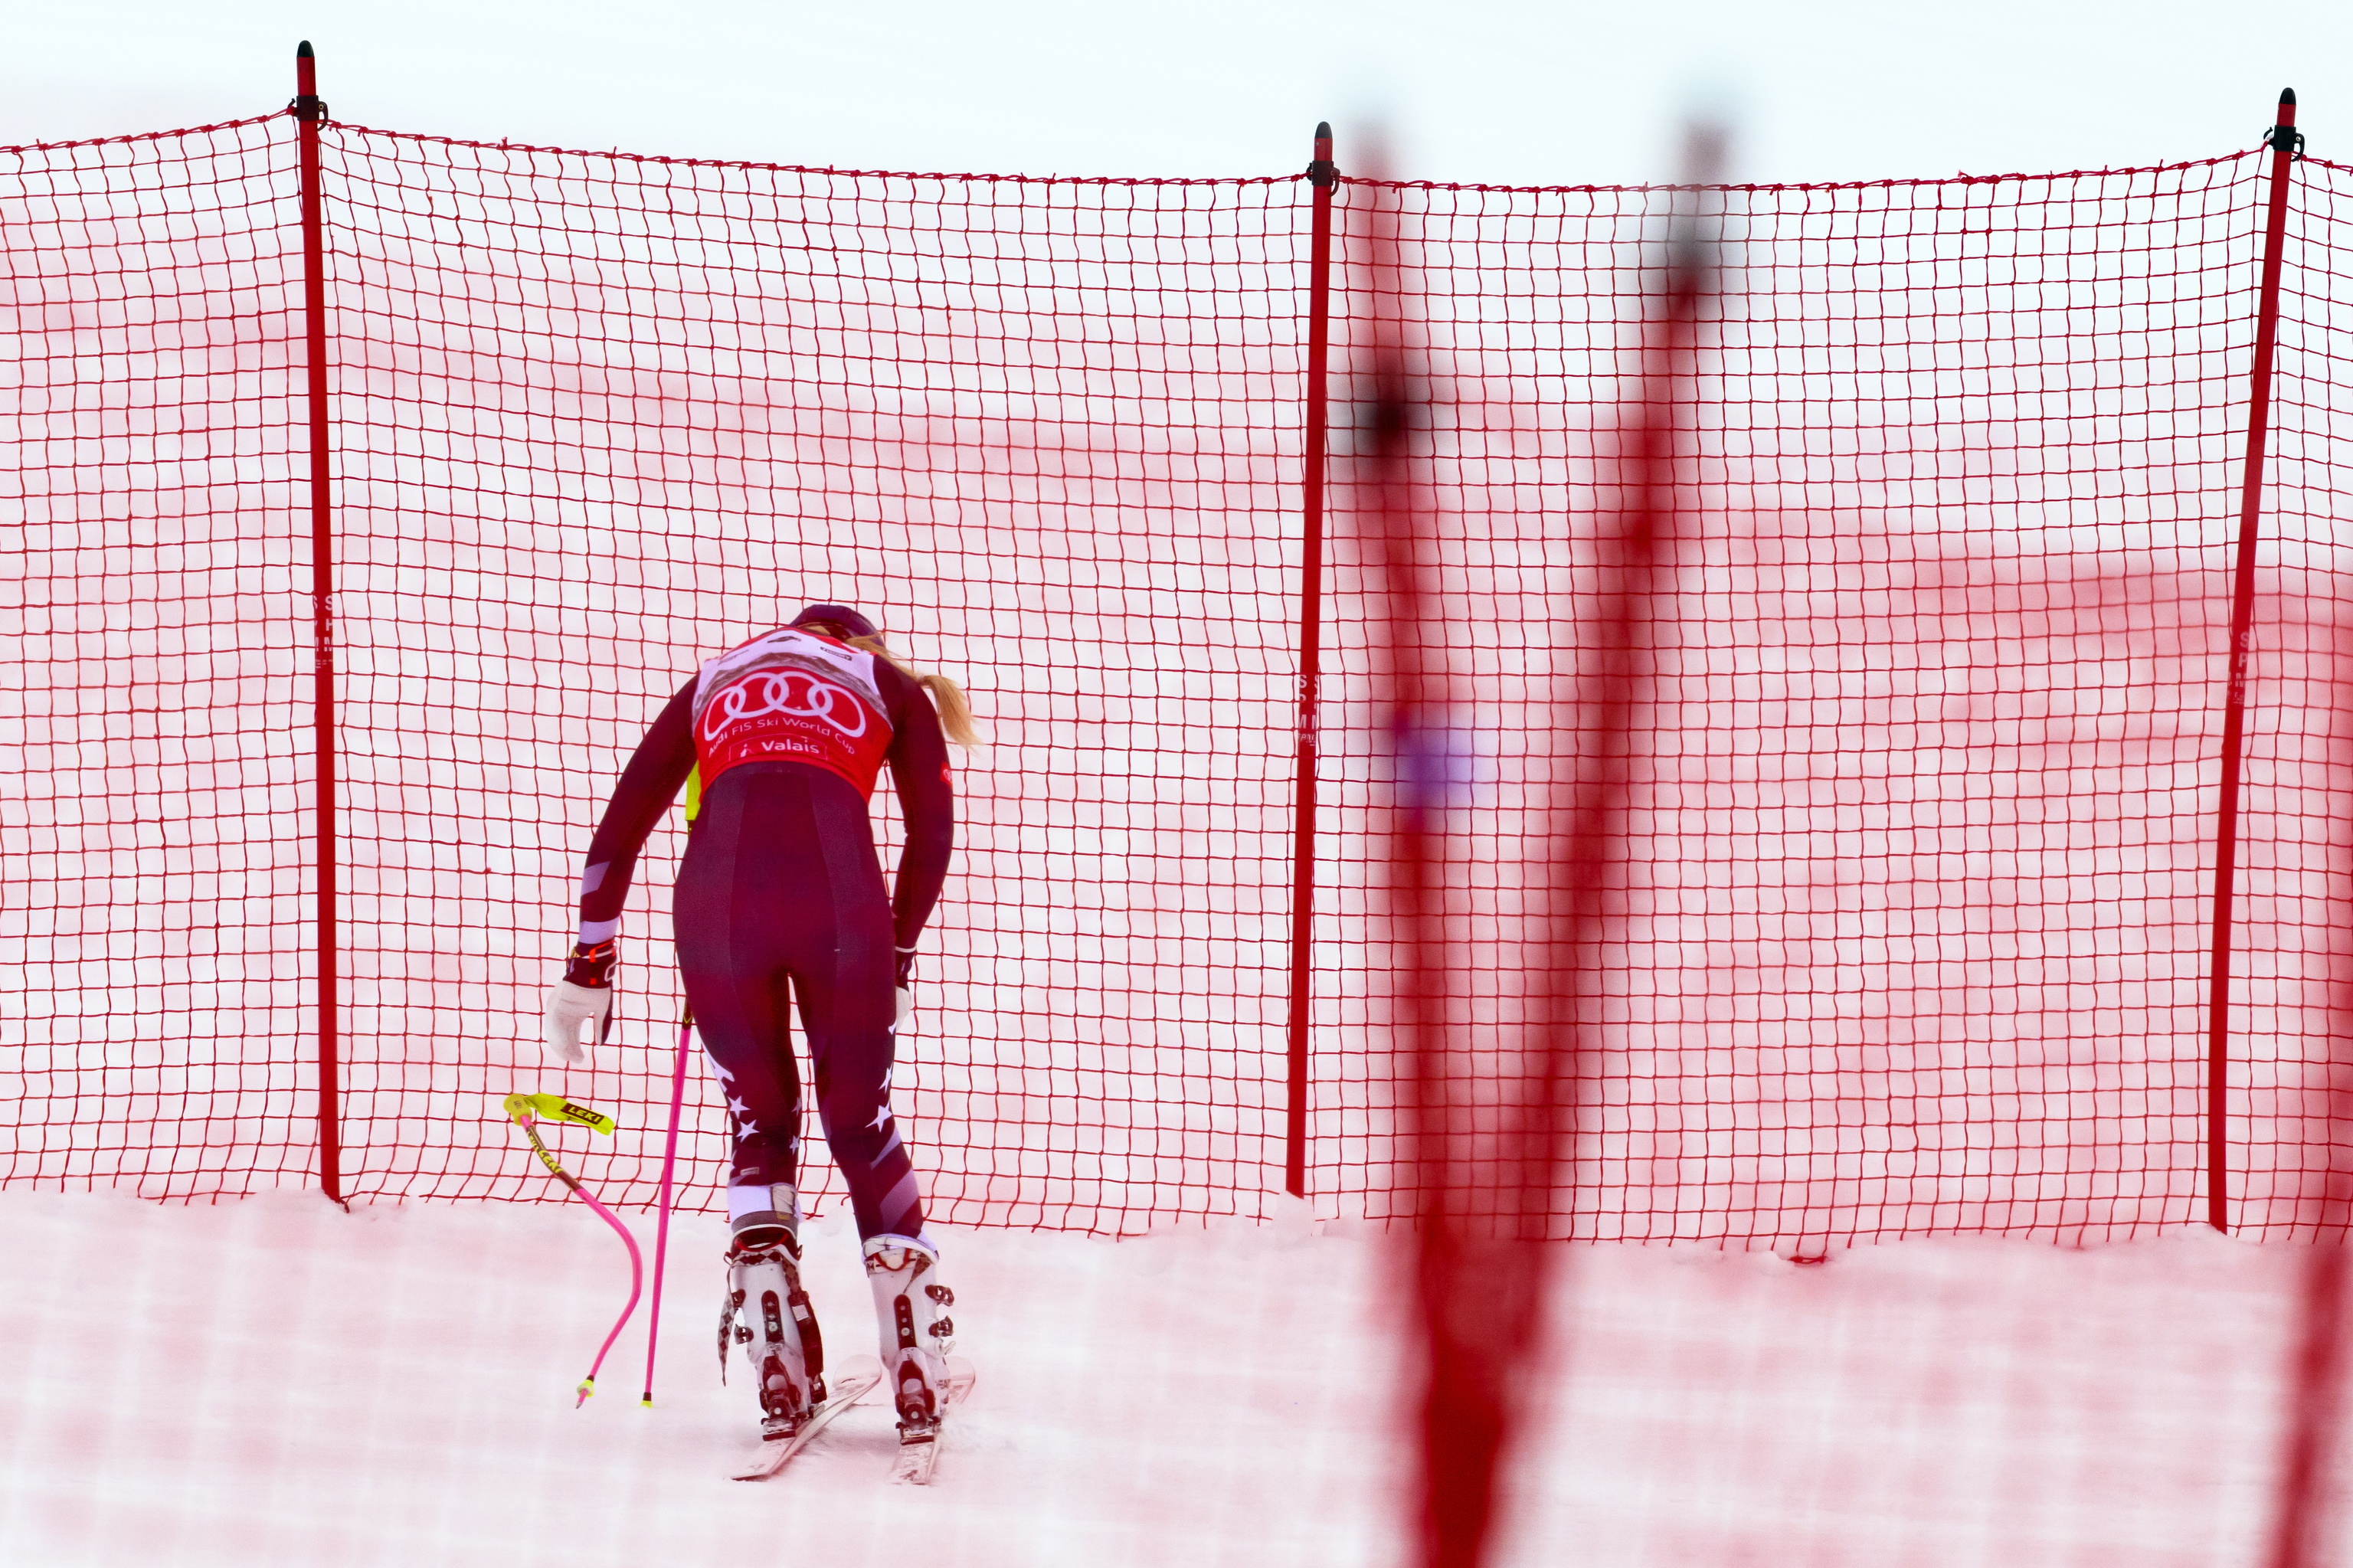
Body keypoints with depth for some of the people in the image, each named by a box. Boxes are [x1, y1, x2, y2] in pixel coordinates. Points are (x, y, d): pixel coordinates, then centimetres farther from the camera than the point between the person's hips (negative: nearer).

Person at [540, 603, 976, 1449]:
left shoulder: (717, 680, 33)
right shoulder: (892, 685, 29)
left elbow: (620, 826, 28)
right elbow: (931, 834, 19)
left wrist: (588, 964, 30)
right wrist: (896, 956, 29)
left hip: (718, 894, 1)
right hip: (840, 893, -1)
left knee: (759, 1123, 20)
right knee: (862, 1121, 17)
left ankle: (783, 1378, 8)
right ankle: (916, 1369, 11)